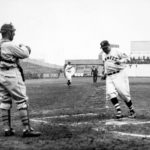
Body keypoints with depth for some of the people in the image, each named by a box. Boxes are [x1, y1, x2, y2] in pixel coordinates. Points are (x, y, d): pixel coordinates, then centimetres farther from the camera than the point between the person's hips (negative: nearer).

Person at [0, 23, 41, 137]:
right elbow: (25, 54, -8)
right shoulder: (10, 45, -16)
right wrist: (23, 47, 12)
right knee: (22, 101, -4)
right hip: (12, 75, -8)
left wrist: (23, 49, 14)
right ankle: (27, 129, -6)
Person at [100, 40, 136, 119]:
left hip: (119, 75, -5)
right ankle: (119, 112, -15)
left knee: (123, 93, -8)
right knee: (110, 93, -15)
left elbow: (126, 58, -7)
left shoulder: (116, 51, -3)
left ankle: (131, 110, 9)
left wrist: (120, 61, -25)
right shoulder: (103, 55, 18)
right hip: (109, 77, 6)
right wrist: (104, 73, 19)